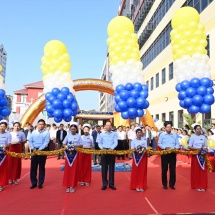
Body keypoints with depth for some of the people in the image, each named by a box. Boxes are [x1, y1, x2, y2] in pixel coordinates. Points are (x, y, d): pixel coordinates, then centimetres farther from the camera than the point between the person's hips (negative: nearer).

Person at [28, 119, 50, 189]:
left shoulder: (46, 133, -4)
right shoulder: (33, 132, 6)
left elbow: (46, 142, -11)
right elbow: (30, 141, 4)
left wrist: (39, 149, -19)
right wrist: (33, 148, -10)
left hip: (42, 150, -2)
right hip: (34, 150, 3)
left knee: (41, 167, 6)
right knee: (33, 167, 4)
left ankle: (40, 183, 16)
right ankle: (33, 183, 16)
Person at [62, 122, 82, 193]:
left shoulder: (78, 136, 0)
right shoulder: (68, 135, 4)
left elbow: (80, 144, 0)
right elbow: (64, 143, 6)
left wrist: (76, 145, -18)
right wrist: (66, 146, -14)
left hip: (75, 153, -1)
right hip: (68, 153, 1)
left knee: (74, 170, 3)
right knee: (67, 169, 3)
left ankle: (72, 186, 12)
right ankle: (68, 186, 12)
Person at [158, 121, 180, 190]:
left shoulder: (174, 135, 10)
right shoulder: (162, 135, 1)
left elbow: (177, 144, 9)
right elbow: (159, 144, -2)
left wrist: (175, 148, -13)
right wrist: (165, 147, -17)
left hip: (173, 153, 2)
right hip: (164, 153, -2)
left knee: (173, 169, 4)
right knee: (164, 169, 2)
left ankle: (172, 184, 15)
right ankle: (164, 184, 13)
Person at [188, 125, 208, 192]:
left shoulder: (203, 137, 7)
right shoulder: (192, 137, -3)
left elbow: (206, 146, 11)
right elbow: (189, 146, -6)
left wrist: (204, 148, -10)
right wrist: (196, 148, -18)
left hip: (203, 155, 3)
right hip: (195, 155, -3)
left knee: (203, 171, 3)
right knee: (196, 171, 1)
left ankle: (203, 186, 10)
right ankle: (197, 186, 10)